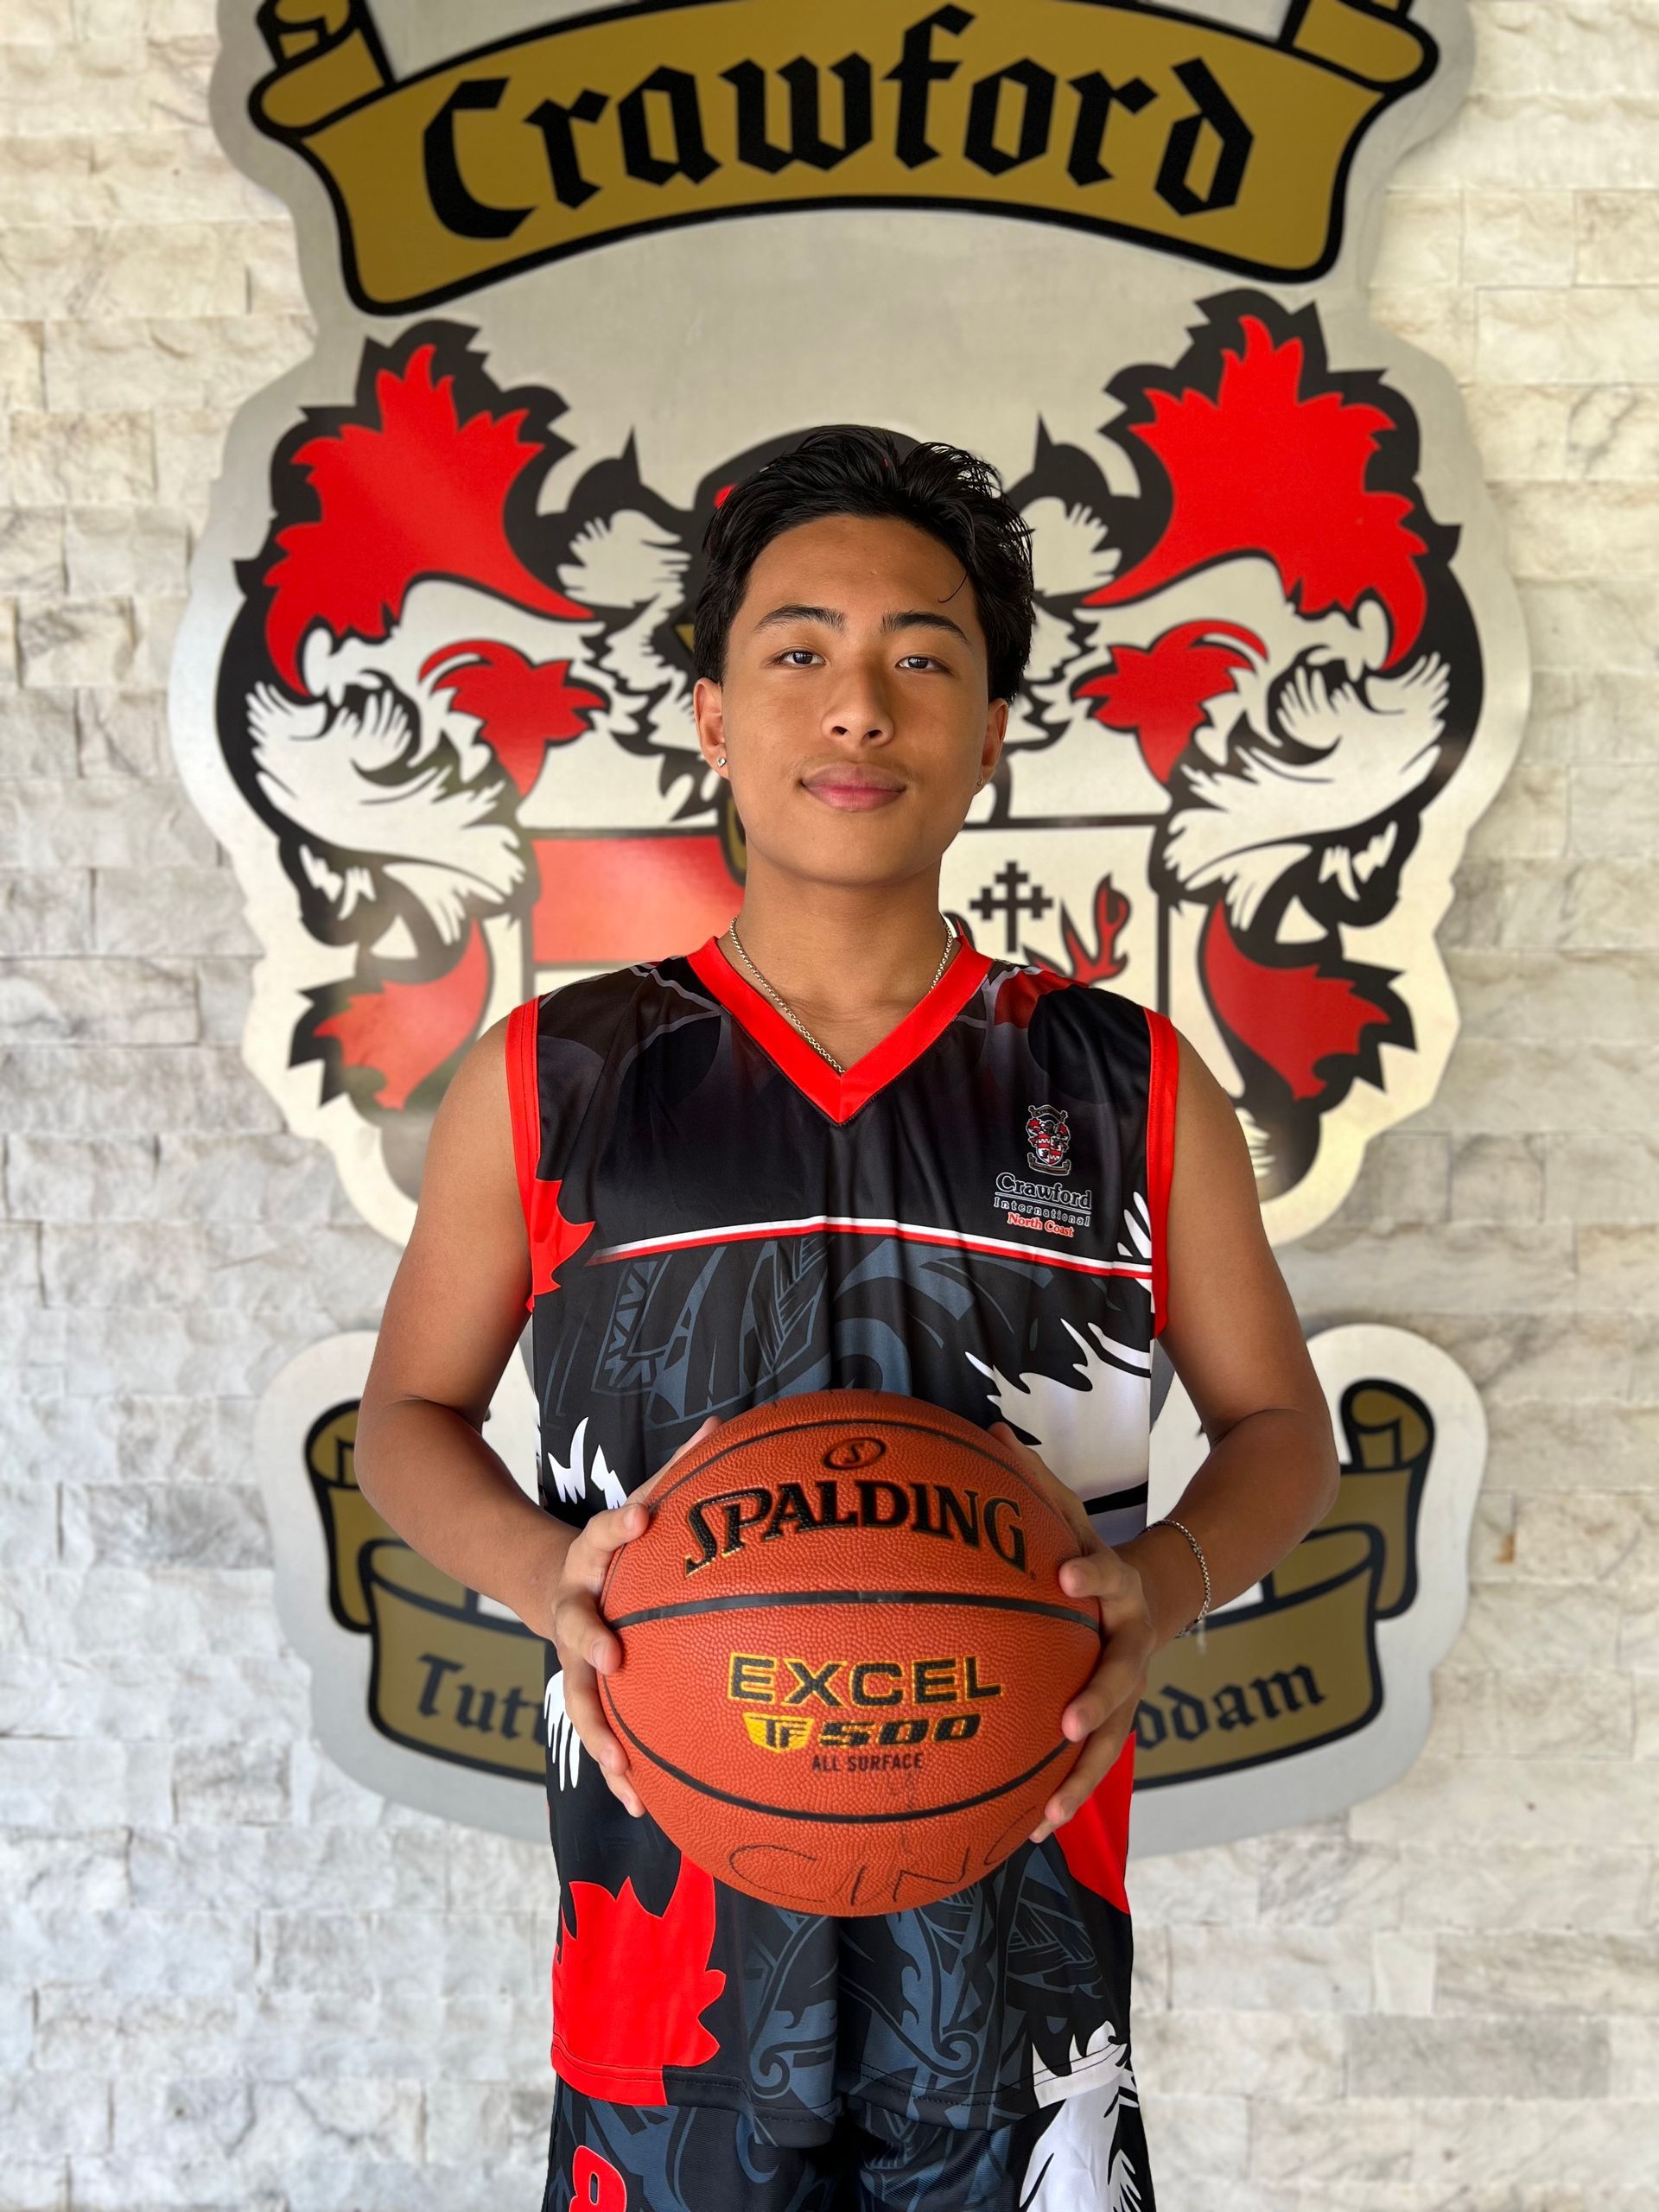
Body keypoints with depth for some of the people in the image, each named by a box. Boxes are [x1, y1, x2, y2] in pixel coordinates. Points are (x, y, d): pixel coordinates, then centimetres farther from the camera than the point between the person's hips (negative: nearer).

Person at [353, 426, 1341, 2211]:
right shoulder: (551, 1079, -1)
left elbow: (1278, 1422, 9)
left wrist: (1164, 1585, -12)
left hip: (1019, 1893, 1)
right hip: (674, 1881, 0)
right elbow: (410, 1413, 8)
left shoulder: (1126, 1087, 0)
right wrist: (543, 1576, -12)